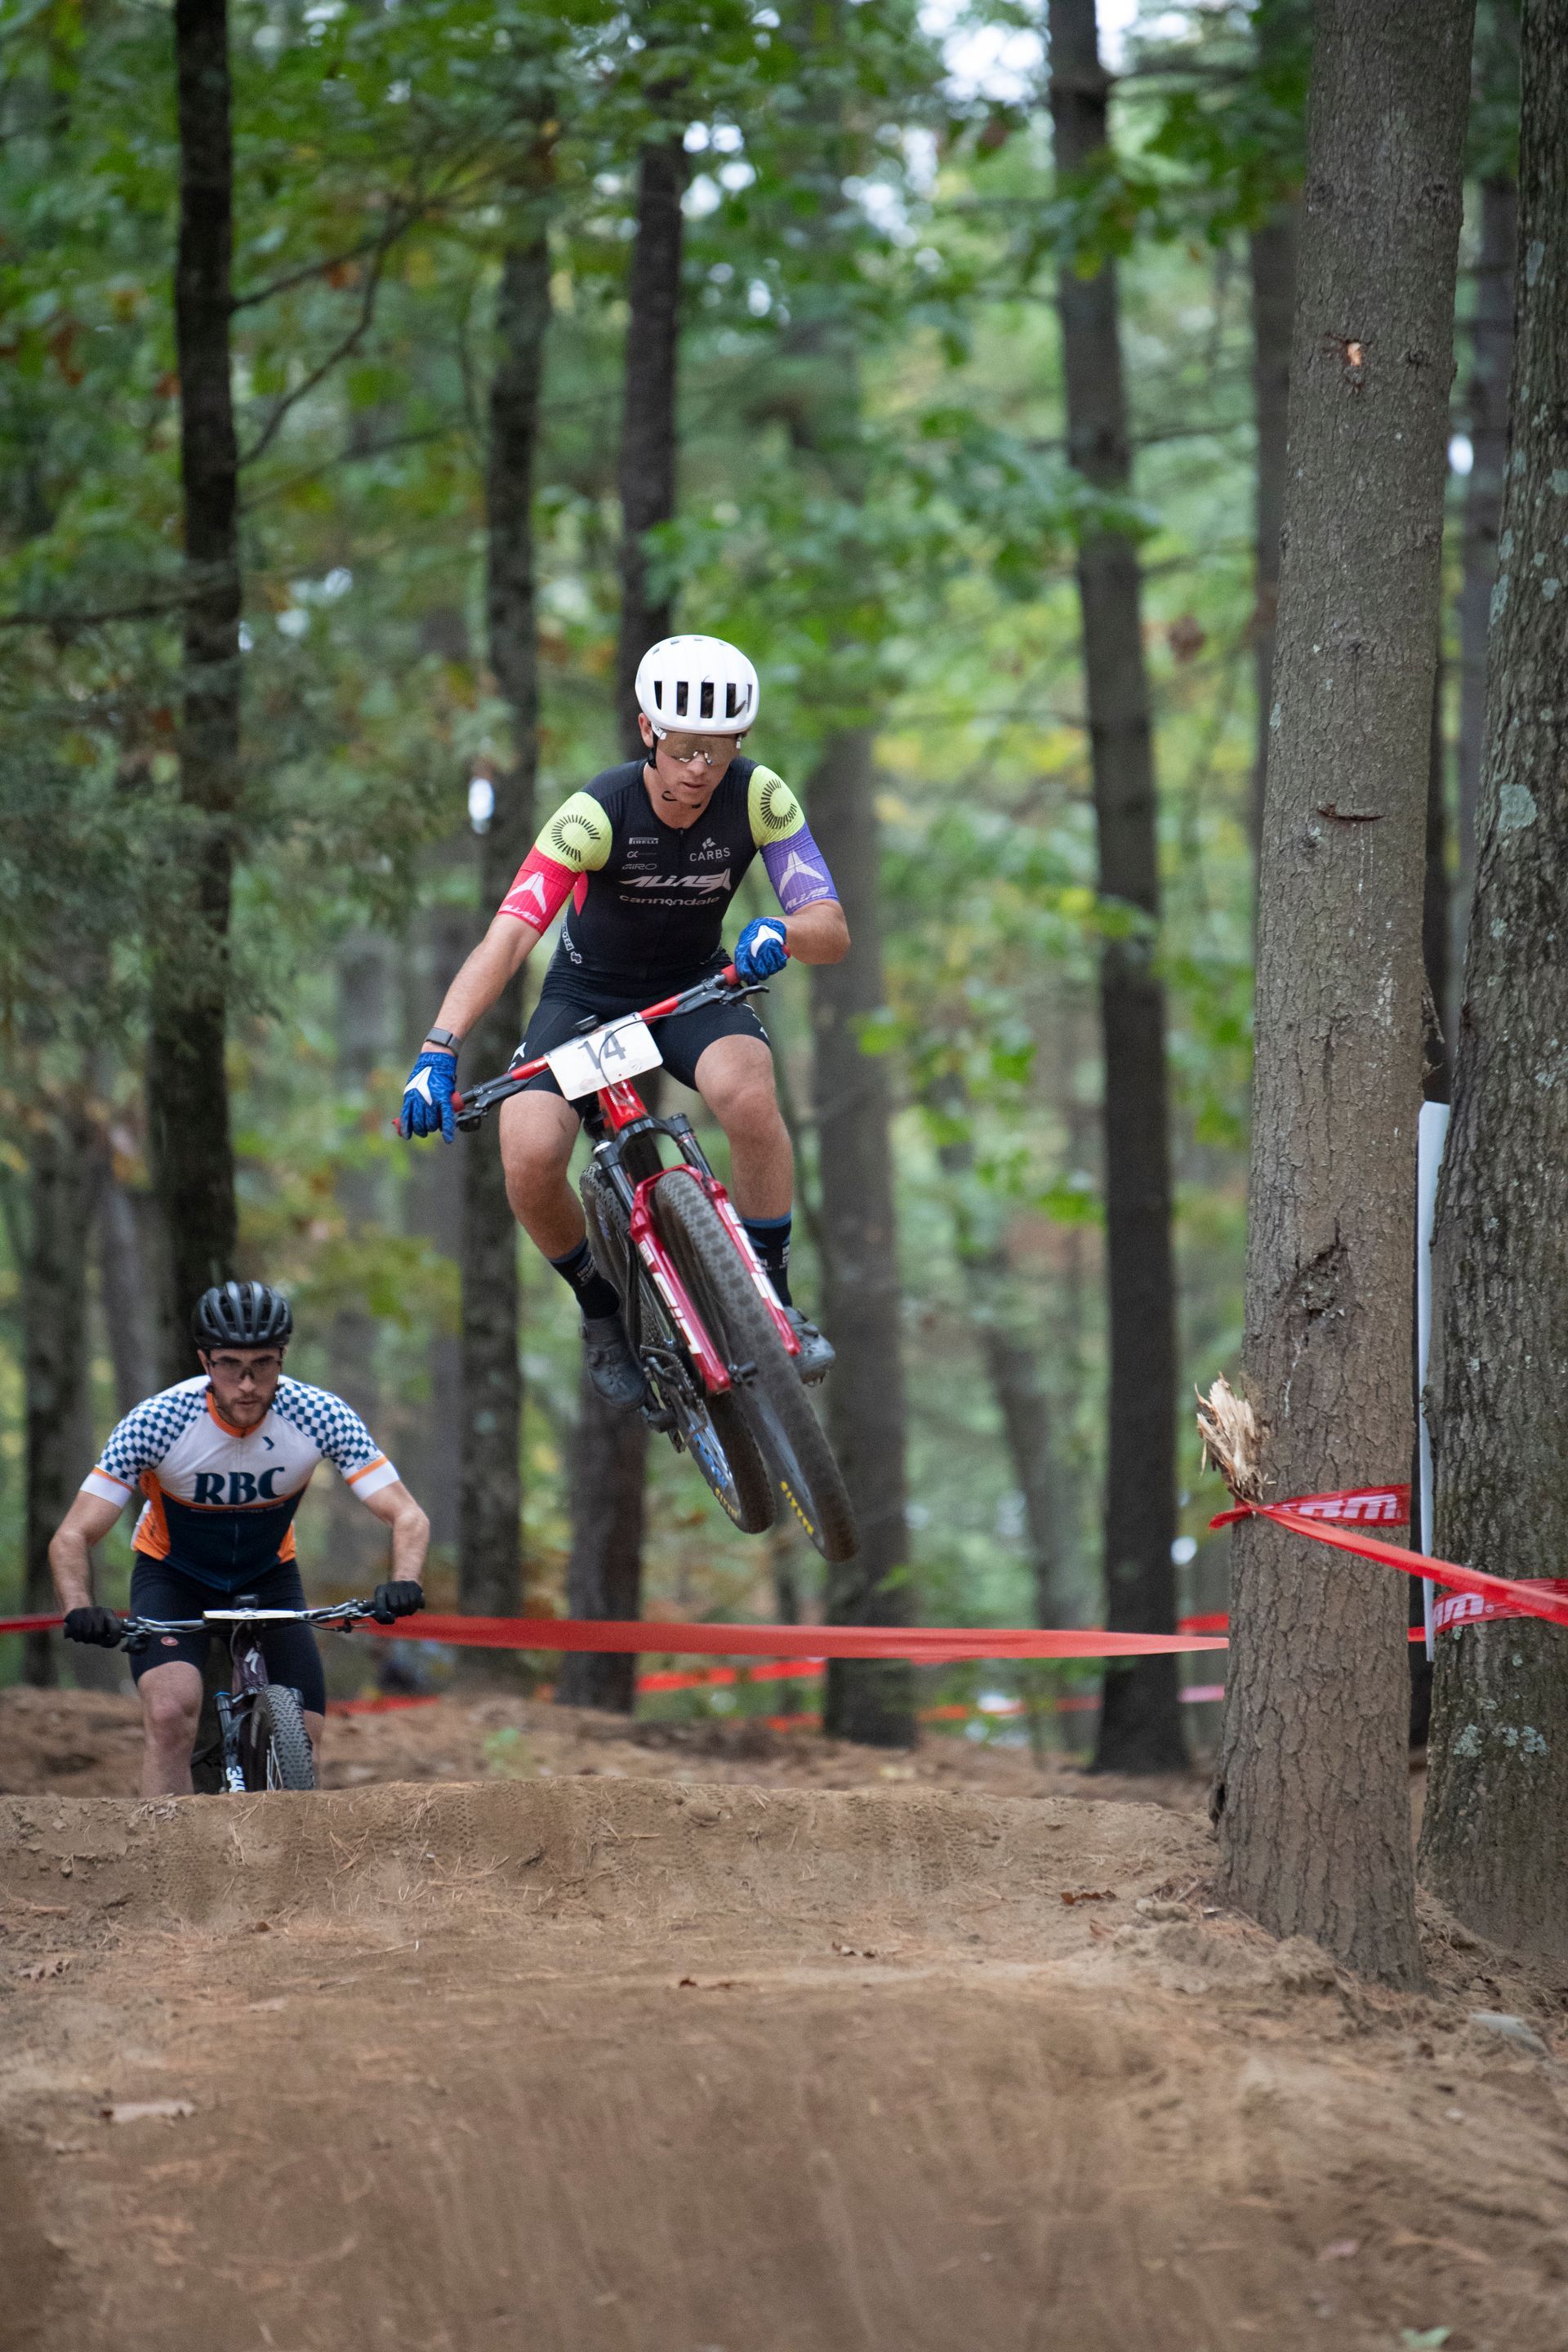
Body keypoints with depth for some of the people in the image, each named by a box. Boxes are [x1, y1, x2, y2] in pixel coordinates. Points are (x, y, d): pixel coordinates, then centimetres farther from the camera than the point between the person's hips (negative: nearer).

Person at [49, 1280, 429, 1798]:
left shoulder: (319, 1415, -25)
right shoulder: (156, 1421, -28)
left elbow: (407, 1517, -24)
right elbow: (73, 1536, -27)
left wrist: (404, 1584, -45)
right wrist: (80, 1610, -47)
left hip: (270, 1577, 2)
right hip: (173, 1575, -2)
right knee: (170, 1712, -29)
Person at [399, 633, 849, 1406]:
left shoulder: (759, 798, -20)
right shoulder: (597, 813, -28)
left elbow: (832, 930, -21)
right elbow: (507, 937, -36)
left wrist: (779, 933, -46)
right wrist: (439, 1049, -49)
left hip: (693, 987, 1)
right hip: (588, 993, -1)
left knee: (748, 1093, -34)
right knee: (531, 1164, -25)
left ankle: (774, 1300, -15)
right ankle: (602, 1308, 7)